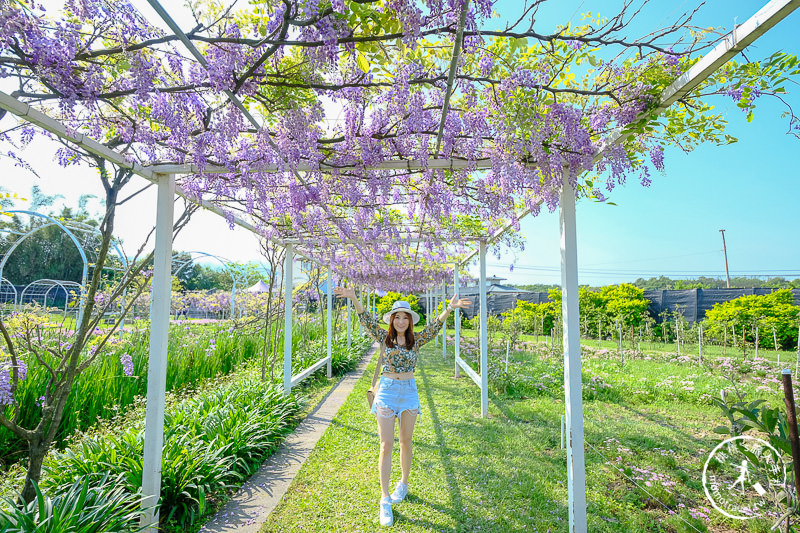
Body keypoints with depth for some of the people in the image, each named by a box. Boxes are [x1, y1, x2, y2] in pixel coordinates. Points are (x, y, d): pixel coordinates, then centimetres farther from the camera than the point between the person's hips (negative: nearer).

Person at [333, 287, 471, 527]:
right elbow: (366, 320, -10)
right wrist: (354, 299, -23)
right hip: (386, 392, -1)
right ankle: (385, 499, 8)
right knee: (386, 445, -1)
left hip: (409, 392, 1)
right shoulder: (385, 337, 0)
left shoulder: (416, 340, 0)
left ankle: (404, 484, 36)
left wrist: (450, 308, -27)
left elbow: (435, 326, -12)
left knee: (405, 442, 13)